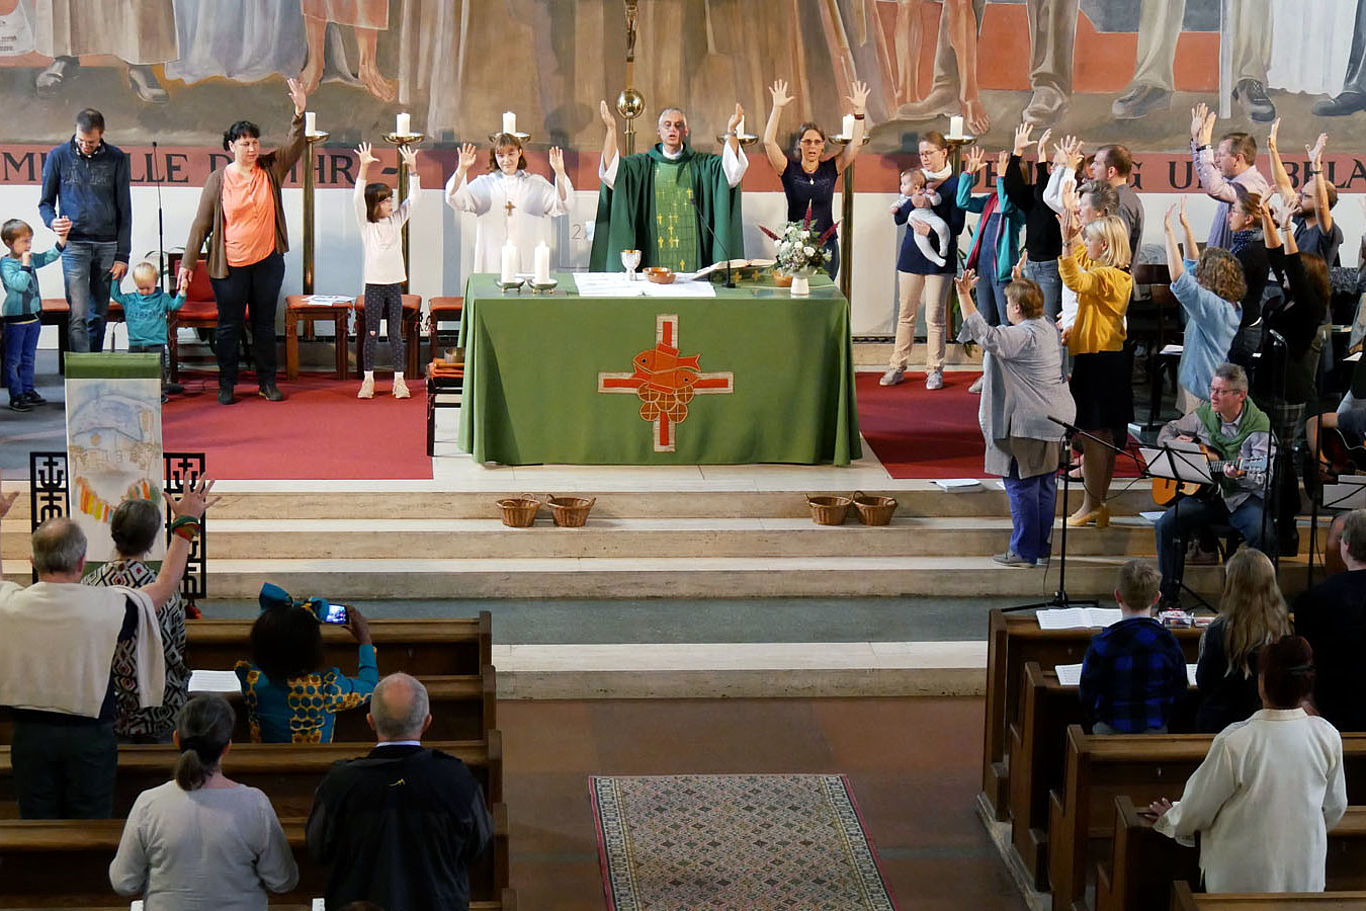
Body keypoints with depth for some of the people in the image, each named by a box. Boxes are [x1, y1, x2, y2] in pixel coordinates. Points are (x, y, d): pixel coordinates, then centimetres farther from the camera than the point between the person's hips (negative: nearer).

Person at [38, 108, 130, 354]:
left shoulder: (116, 158, 4)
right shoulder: (58, 156, 3)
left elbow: (124, 210, 6)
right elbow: (45, 202, 11)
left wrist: (122, 255, 1)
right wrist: (52, 221, -13)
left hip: (107, 245, 2)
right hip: (74, 244, -1)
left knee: (99, 315, 8)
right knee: (78, 316, -10)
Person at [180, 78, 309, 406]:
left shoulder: (271, 169, 1)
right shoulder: (218, 180, -6)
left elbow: (295, 146, -12)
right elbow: (201, 224, -3)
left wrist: (300, 113, -28)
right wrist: (188, 263, -4)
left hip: (268, 262, 2)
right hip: (230, 265, -2)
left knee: (265, 323, 12)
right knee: (229, 325, 6)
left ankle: (267, 381, 22)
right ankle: (226, 384, 16)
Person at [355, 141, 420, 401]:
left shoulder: (396, 221, 9)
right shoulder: (366, 224, -2)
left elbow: (414, 197, 7)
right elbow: (358, 198, -16)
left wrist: (412, 168, -4)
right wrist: (364, 167, -26)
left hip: (394, 284, 3)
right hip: (374, 284, -3)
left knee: (396, 334, 5)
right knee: (371, 334, 1)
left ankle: (399, 380, 7)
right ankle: (368, 380, 7)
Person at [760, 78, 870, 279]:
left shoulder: (831, 169, 6)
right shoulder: (789, 169, 1)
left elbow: (856, 143, 1)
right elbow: (769, 142, -10)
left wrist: (859, 112, -8)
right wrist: (777, 108, -16)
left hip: (826, 245, 2)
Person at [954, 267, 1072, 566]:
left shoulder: (1021, 337, -20)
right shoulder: (1047, 328, 9)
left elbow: (983, 334, -27)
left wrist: (964, 295, -24)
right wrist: (1020, 283, 37)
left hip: (1027, 422, -10)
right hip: (1053, 419, 10)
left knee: (1021, 486, -2)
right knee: (1045, 485, 14)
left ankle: (1024, 552, 2)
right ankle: (1043, 548, 21)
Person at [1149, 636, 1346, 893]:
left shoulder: (1233, 742, -20)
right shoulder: (1328, 737, -9)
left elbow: (1199, 809, -7)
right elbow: (1334, 809, 7)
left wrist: (1170, 819, 16)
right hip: (1306, 879, 3)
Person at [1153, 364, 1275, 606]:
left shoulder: (1259, 424, -10)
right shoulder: (1204, 414, 4)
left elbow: (1264, 475, -18)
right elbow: (1167, 431, 21)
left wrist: (1240, 474, -39)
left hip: (1243, 497, -4)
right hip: (1205, 494, 4)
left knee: (1263, 532, -32)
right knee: (1166, 524, -20)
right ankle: (1168, 594, -9)